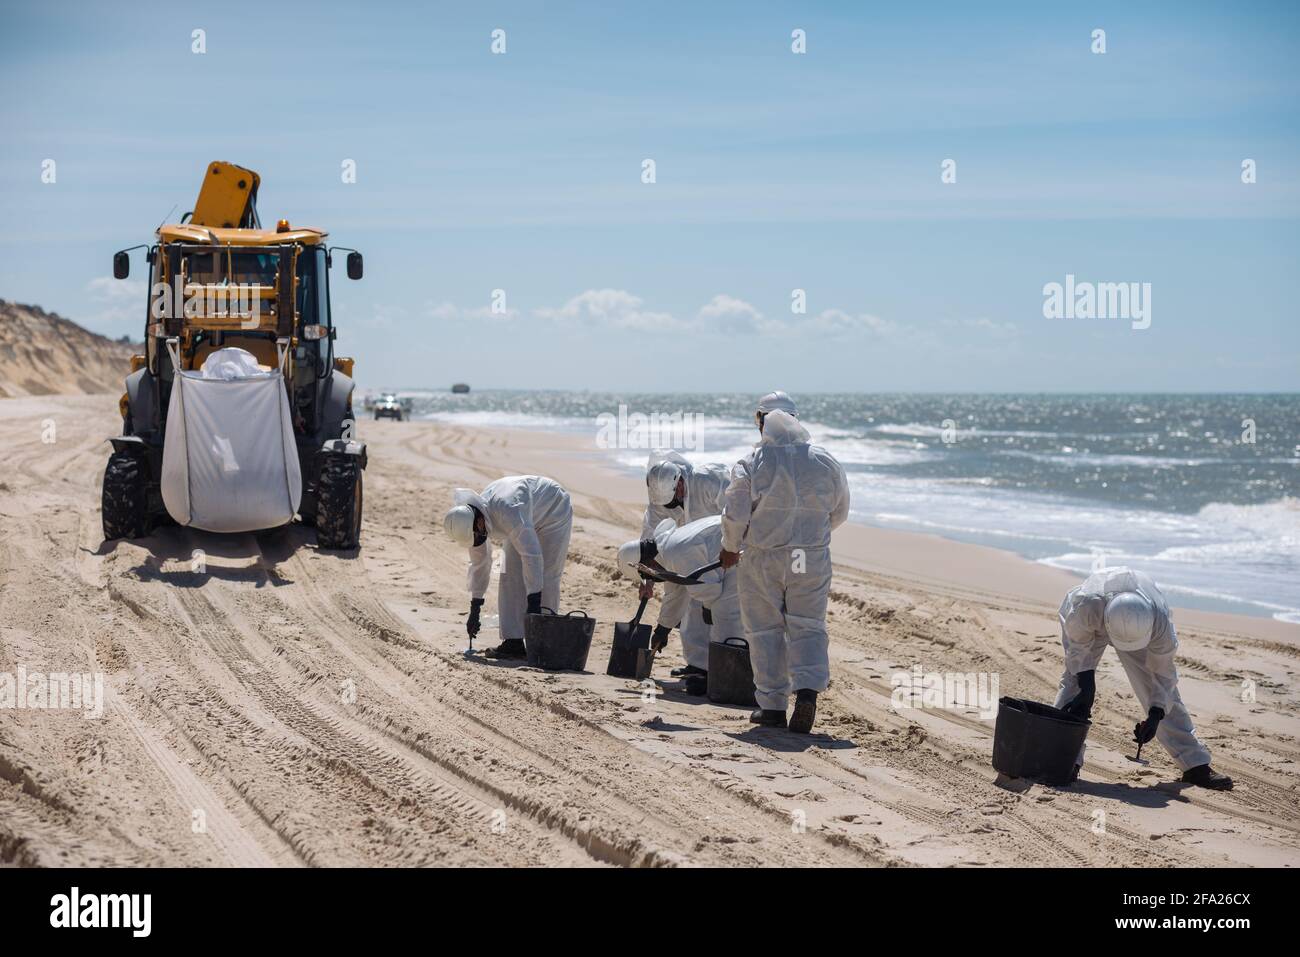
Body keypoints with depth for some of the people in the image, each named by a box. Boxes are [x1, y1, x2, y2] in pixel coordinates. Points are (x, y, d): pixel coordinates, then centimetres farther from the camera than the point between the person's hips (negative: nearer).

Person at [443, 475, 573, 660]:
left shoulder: (508, 513, -43)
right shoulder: (470, 522, -17)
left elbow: (532, 556, -44)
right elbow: (479, 564, -4)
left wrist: (533, 603, -43)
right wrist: (474, 610, -2)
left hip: (553, 512, -7)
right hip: (528, 519, 7)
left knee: (544, 578, -15)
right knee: (510, 577, -4)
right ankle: (513, 641, -5)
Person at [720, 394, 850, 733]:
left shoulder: (752, 464, -10)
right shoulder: (825, 462, 0)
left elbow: (734, 514, -9)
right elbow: (839, 512, 11)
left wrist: (730, 548, 10)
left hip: (763, 559, -2)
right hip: (812, 560, 2)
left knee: (766, 630, 9)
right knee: (807, 627, 9)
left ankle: (772, 705, 13)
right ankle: (807, 689, -14)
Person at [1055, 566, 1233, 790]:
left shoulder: (1160, 620, -40)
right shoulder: (1085, 606, -46)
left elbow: (1162, 671, -25)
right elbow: (1078, 646, -24)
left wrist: (1155, 716, -32)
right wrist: (1087, 688, -30)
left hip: (1138, 626, 1)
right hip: (1089, 625, -1)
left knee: (1165, 691, -2)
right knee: (1075, 681, -22)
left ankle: (1196, 765, 6)